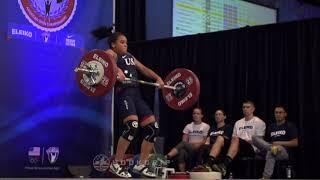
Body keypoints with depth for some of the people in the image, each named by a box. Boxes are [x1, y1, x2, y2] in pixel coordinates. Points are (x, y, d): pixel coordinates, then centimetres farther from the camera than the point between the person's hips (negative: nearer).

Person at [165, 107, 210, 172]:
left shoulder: (206, 126, 9)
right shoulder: (188, 126, 18)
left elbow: (205, 141, 3)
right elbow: (184, 140, 8)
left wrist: (191, 143, -7)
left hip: (200, 150, -3)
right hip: (188, 148, 3)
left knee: (183, 144, -33)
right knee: (181, 152, -36)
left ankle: (167, 157, -53)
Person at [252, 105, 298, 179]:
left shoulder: (290, 126, 7)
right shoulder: (271, 127, 22)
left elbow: (295, 143, -2)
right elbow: (266, 141, 20)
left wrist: (280, 143, -10)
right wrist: (273, 145, -3)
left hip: (284, 152, -5)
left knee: (270, 153, -41)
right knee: (254, 138, -17)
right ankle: (272, 148, -35)